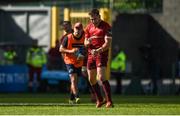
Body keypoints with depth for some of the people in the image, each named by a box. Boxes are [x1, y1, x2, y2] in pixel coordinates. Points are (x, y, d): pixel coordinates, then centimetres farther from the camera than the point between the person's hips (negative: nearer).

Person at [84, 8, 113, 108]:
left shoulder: (106, 27, -7)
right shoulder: (89, 27, 12)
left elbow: (108, 43, -15)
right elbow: (85, 43, 15)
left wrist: (98, 50, -29)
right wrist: (88, 42, -10)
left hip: (101, 54, -7)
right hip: (91, 55, 7)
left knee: (101, 77, -20)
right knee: (91, 79, 9)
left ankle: (109, 101, -21)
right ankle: (100, 100, 25)